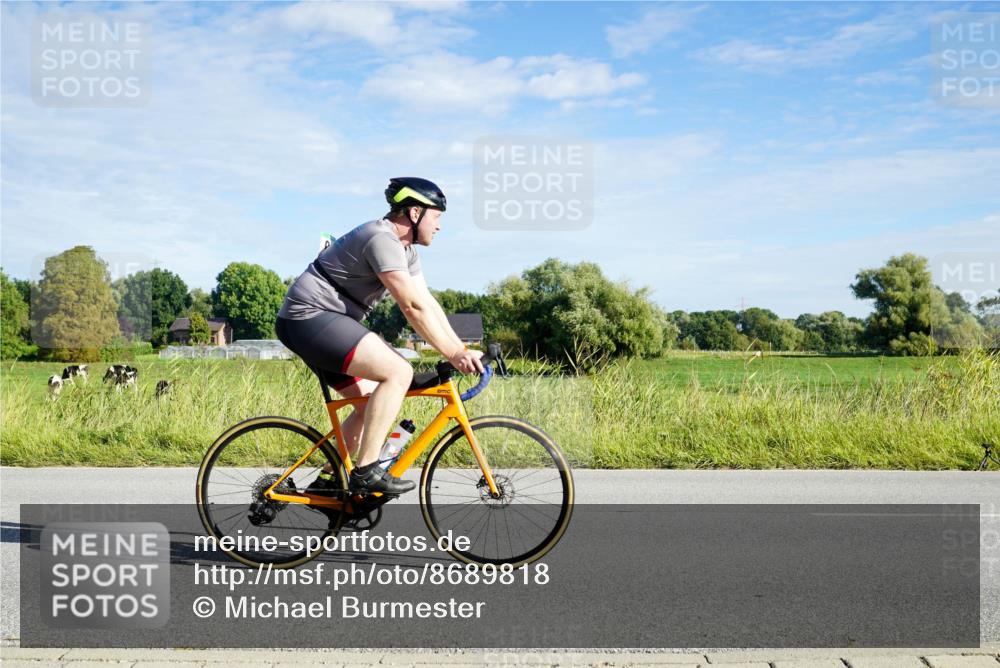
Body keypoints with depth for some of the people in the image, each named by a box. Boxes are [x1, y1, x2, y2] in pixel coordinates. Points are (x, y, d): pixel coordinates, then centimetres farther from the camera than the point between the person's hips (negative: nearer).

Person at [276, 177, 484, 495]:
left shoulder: (406, 248, 14)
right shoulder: (382, 239, -19)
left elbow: (428, 303, 9)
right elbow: (413, 307, -24)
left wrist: (462, 350, 0)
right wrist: (454, 355, -22)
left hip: (313, 324, 11)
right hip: (310, 316, -11)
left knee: (372, 402, 11)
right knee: (398, 372, -22)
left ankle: (325, 482, 19)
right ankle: (366, 472, -18)